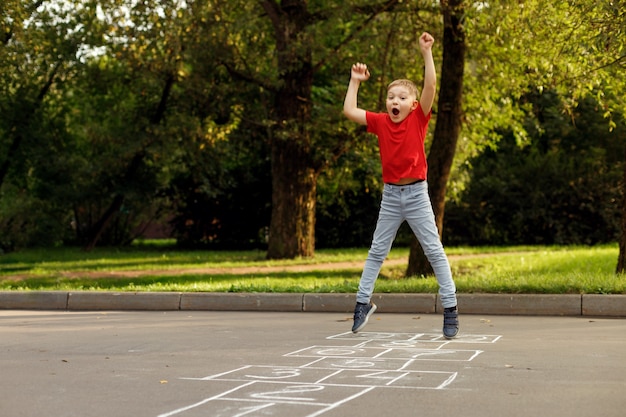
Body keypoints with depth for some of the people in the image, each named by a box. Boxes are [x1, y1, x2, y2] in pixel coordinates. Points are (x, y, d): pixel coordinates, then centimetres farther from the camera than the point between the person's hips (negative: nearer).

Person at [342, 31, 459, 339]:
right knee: (377, 251, 11)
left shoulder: (419, 119, -7)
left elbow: (430, 86, -19)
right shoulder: (381, 122, 1)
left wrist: (426, 52, -23)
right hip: (390, 195, 3)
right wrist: (355, 82, 3)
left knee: (434, 250, -1)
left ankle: (450, 308, 3)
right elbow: (349, 111, -1)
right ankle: (363, 302, 22)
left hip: (417, 193, -3)